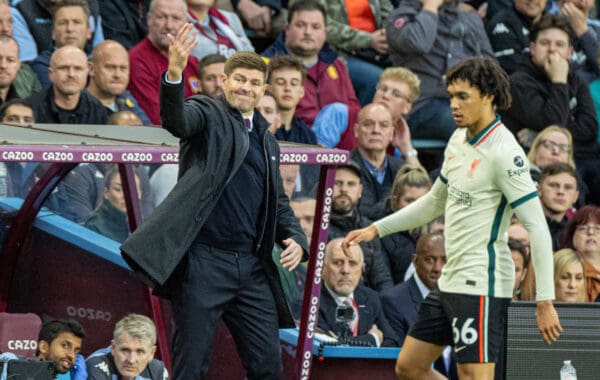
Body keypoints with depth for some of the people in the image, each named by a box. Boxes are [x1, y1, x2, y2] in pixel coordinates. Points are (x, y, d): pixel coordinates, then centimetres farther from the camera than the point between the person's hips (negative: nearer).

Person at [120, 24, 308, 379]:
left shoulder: (267, 142, 19)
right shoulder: (208, 114, 0)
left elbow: (279, 201, 26)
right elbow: (176, 120, -23)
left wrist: (296, 238, 4)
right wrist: (174, 74, -44)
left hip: (252, 267, 6)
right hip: (203, 261, -6)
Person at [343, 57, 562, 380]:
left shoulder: (503, 152, -17)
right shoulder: (459, 140, 11)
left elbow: (537, 228, -20)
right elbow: (435, 201, 27)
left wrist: (545, 301, -23)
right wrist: (377, 229, 23)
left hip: (481, 286, -10)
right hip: (451, 281, 10)